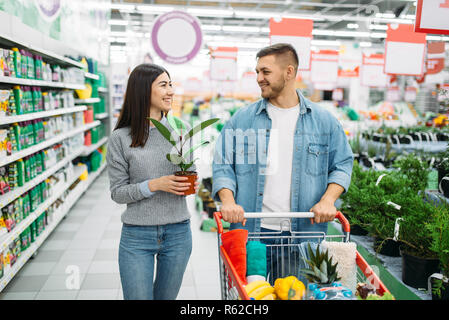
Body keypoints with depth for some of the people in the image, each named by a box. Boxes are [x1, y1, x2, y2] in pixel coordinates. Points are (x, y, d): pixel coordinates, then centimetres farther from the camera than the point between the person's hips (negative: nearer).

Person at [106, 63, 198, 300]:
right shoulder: (120, 138, -7)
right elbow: (117, 192, -5)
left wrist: (191, 184, -9)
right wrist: (154, 185, -19)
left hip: (178, 234, 3)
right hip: (137, 237, -3)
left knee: (166, 297, 19)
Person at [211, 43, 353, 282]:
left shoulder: (323, 120, 6)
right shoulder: (242, 119, 4)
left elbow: (342, 164, 9)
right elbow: (222, 165, 3)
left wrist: (328, 200, -7)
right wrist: (228, 200, -14)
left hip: (302, 232, 1)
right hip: (250, 229, 0)